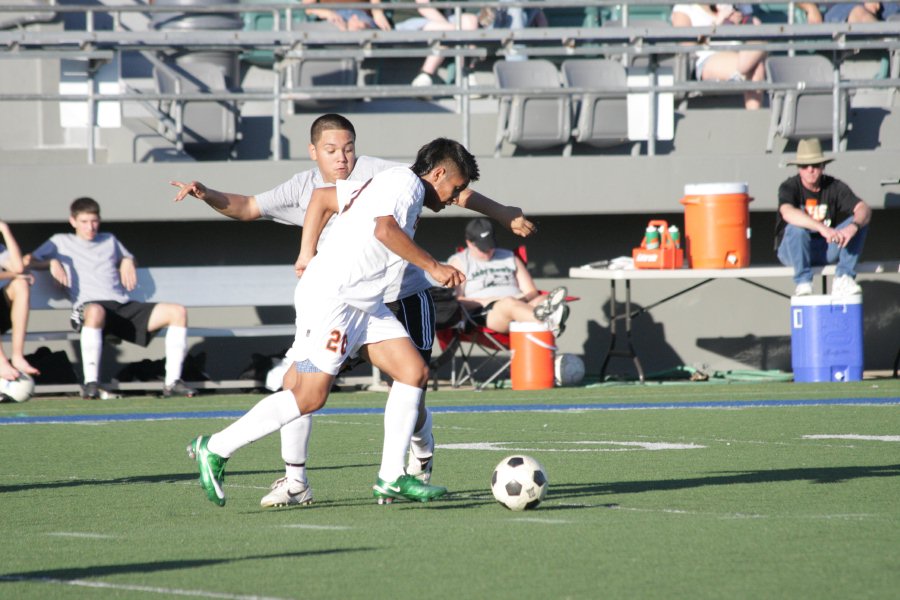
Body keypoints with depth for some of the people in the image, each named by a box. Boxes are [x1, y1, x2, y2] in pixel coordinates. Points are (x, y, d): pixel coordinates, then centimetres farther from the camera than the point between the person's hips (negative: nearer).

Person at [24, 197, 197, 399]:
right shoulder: (61, 242, 19)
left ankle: (172, 383, -15)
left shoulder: (110, 241, 30)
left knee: (177, 312, -13)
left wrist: (127, 263, 20)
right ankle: (91, 384, -47)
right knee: (95, 311, -46)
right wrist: (52, 262, -4)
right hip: (89, 305, -5)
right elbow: (29, 261, 14)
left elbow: (127, 258, 44)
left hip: (124, 306, 5)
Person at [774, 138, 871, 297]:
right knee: (796, 227, -35)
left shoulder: (835, 187, -3)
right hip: (791, 251, -3)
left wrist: (853, 226, -40)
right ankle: (803, 284, -29)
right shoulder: (789, 187, -13)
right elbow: (788, 213, -36)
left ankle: (843, 279, -24)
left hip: (826, 250, 3)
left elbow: (864, 209, -16)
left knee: (860, 222, -15)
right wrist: (823, 228, -48)